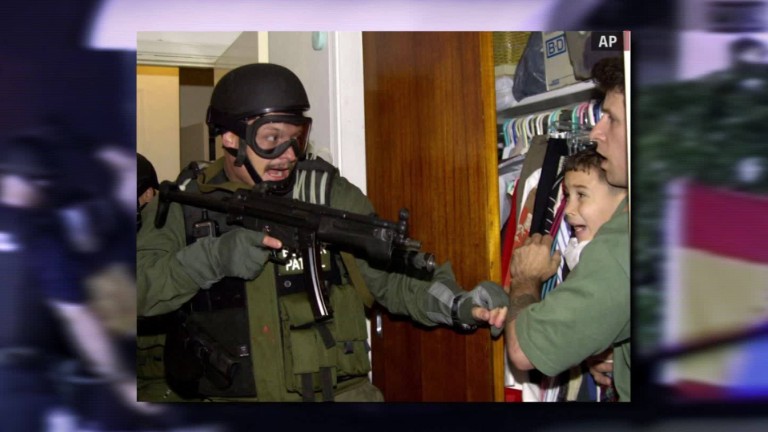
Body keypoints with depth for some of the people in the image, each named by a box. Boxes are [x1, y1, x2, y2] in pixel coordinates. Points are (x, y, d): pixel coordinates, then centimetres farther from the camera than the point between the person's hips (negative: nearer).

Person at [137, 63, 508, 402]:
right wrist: (213, 258, -20)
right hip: (230, 394, 1)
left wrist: (458, 304, -17)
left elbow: (391, 274, 0)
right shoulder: (182, 203, 3)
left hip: (336, 390, 0)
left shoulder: (328, 193, 2)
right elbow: (142, 289, -6)